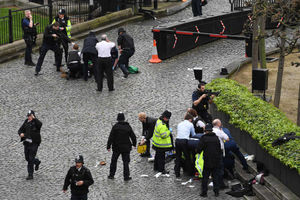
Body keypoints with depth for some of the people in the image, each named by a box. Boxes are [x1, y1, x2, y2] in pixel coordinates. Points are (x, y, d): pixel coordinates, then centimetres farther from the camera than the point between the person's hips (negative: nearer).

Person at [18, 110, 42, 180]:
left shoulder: (36, 122, -10)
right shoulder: (26, 123, 7)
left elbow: (40, 124, -33)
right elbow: (20, 130, 10)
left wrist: (34, 118, -38)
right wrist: (21, 134, -12)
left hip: (34, 143, -6)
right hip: (26, 142, 6)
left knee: (31, 159, -8)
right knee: (27, 158, 16)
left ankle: (30, 175, -1)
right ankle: (37, 162, 46)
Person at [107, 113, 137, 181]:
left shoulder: (115, 126, -12)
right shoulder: (128, 127, -4)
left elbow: (111, 137, -12)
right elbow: (133, 137, 3)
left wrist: (108, 146, -5)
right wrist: (134, 144, 20)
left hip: (116, 147, -1)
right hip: (126, 148, 1)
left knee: (114, 161, 14)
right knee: (126, 162, 8)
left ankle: (111, 175, 19)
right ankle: (126, 176, 8)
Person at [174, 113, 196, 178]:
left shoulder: (179, 124, 20)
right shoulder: (190, 124, 9)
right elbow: (193, 135, 18)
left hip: (177, 140, 4)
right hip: (184, 141, -4)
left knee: (178, 157, 11)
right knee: (187, 157, 9)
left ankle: (177, 173, 11)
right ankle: (190, 172, 17)